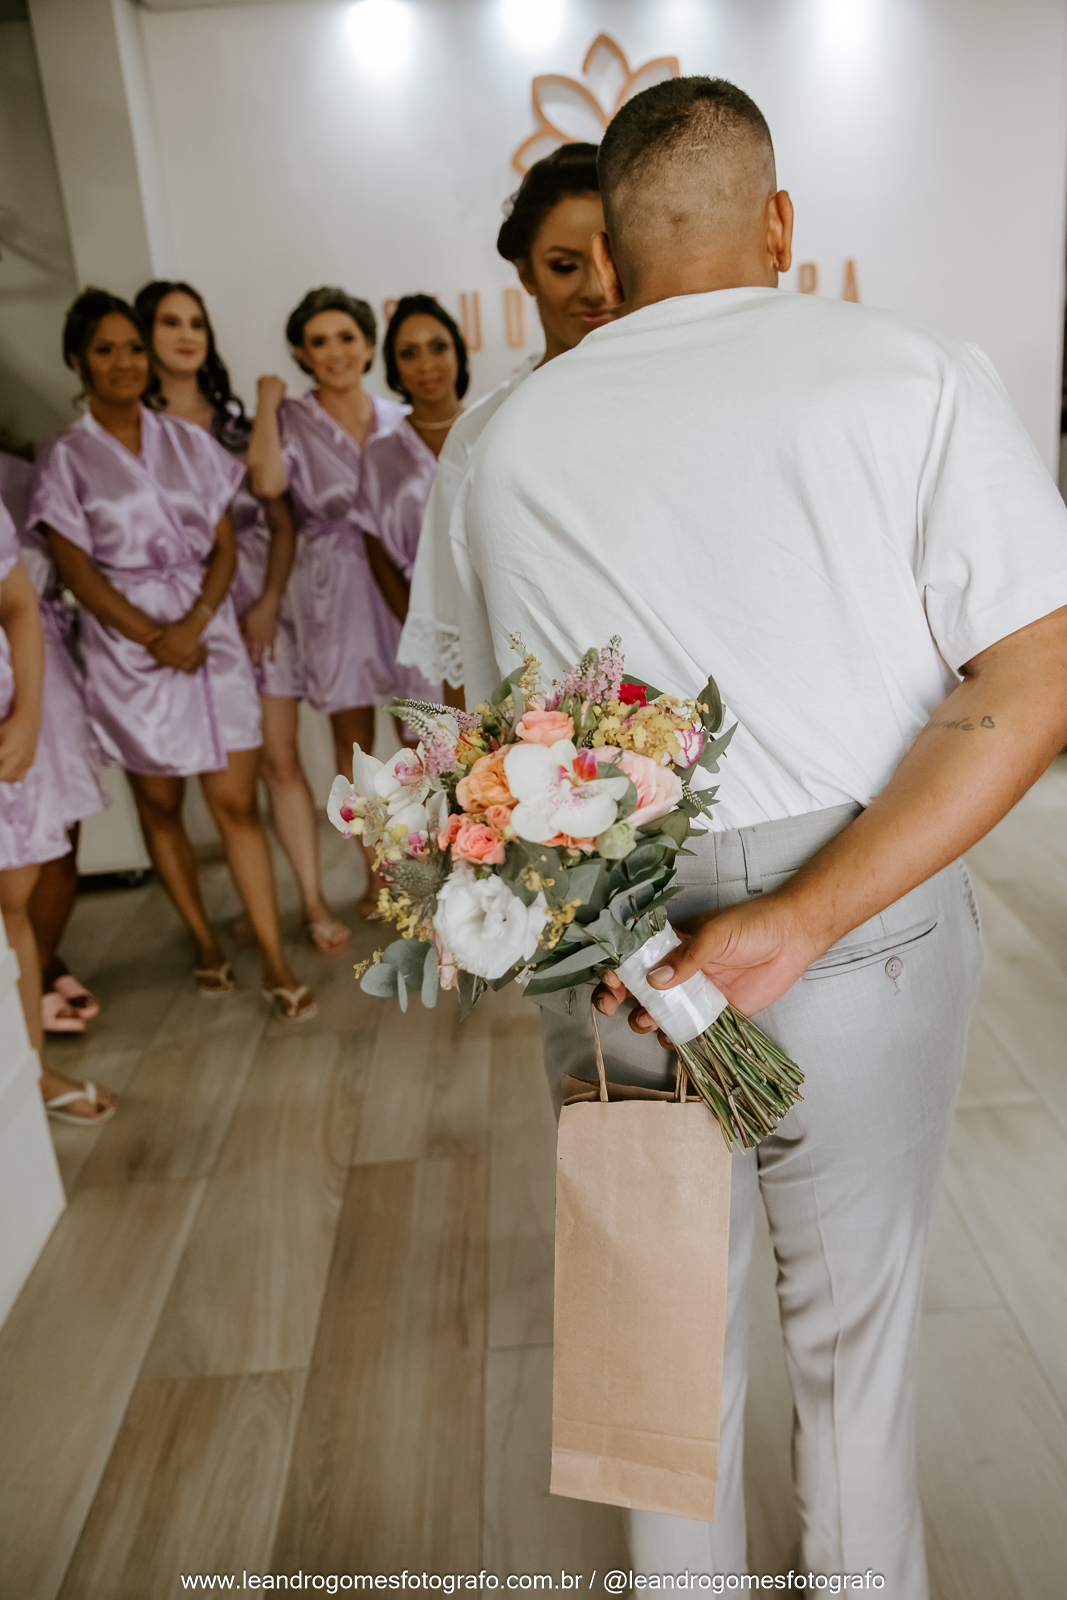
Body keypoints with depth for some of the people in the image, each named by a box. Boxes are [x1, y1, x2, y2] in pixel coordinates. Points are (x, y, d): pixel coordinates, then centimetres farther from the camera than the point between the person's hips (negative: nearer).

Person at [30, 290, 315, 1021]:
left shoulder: (188, 441, 9)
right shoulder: (66, 458, 2)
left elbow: (224, 548, 5)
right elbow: (78, 571, -3)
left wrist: (195, 623, -11)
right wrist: (153, 637, -11)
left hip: (210, 635, 1)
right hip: (127, 644, -1)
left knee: (236, 801, -3)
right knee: (160, 802, 7)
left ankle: (276, 961, 1)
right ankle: (206, 945, 23)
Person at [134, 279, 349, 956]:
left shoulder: (238, 424, 11)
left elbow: (282, 524, 9)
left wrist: (268, 605, -5)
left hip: (258, 606, 1)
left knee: (282, 759, -2)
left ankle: (315, 900, 6)